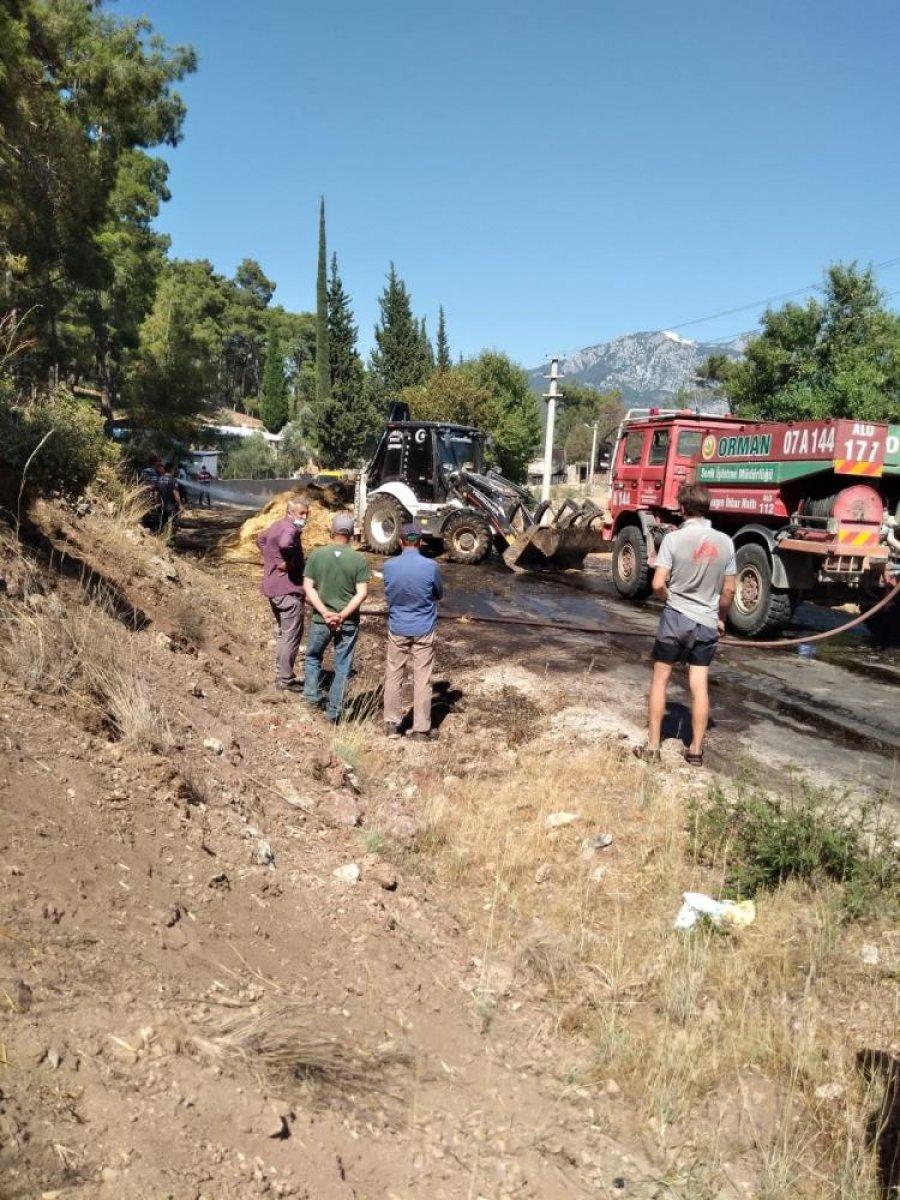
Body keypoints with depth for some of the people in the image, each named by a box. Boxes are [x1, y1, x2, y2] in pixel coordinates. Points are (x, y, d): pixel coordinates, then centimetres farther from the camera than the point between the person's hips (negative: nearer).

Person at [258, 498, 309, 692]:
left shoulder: (276, 526, 13)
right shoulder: (290, 529, -18)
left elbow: (261, 539, 32)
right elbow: (285, 544, -41)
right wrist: (288, 563, -24)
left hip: (272, 588, 10)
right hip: (289, 590, -10)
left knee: (282, 633, 20)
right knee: (292, 636, -1)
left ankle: (281, 675, 28)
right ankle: (285, 680, 4)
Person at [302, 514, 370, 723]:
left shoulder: (317, 555, -3)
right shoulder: (359, 559, -6)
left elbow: (308, 586, -7)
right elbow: (362, 593, -11)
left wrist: (325, 613, -11)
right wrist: (342, 615, -13)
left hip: (321, 619, 1)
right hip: (349, 622, 0)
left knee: (313, 657, 25)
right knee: (342, 666, 9)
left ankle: (312, 696, 20)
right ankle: (334, 711, 13)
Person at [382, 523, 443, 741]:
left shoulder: (389, 566, -8)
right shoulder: (431, 566, -13)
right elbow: (440, 594, 3)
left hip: (397, 629, 2)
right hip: (423, 630, -1)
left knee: (393, 676, 13)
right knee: (422, 680, 5)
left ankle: (391, 724, 18)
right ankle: (421, 729, 10)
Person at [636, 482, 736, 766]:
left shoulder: (674, 538, -13)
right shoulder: (724, 541, -2)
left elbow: (658, 585, -15)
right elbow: (729, 590, 4)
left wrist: (672, 599, 6)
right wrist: (721, 618, 19)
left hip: (676, 618, -3)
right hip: (707, 623, 3)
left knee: (660, 680, 9)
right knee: (699, 686, 8)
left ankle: (652, 746, 13)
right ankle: (696, 750, 15)